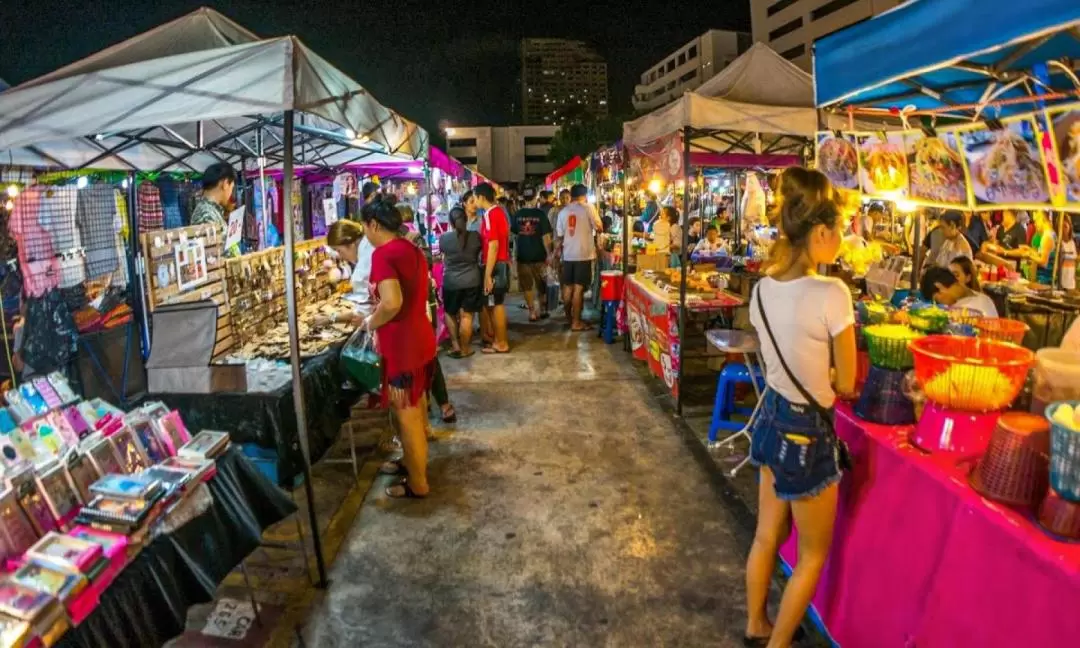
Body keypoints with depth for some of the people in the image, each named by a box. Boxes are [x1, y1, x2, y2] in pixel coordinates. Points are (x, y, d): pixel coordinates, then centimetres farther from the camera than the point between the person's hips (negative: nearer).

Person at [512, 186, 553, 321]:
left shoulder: (518, 214, -1)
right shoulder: (540, 214, -9)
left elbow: (513, 233, 9)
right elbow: (545, 236, -11)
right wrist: (548, 254, -5)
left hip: (523, 255, 1)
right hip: (538, 255, -1)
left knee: (527, 285, 9)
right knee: (541, 285, 16)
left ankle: (532, 312, 8)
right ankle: (542, 310, 25)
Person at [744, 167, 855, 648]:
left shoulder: (763, 289, -2)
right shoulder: (831, 293, -24)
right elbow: (846, 384, -12)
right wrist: (825, 382, 6)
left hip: (771, 417, 7)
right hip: (806, 432, -7)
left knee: (767, 536, 24)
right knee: (813, 554, 16)